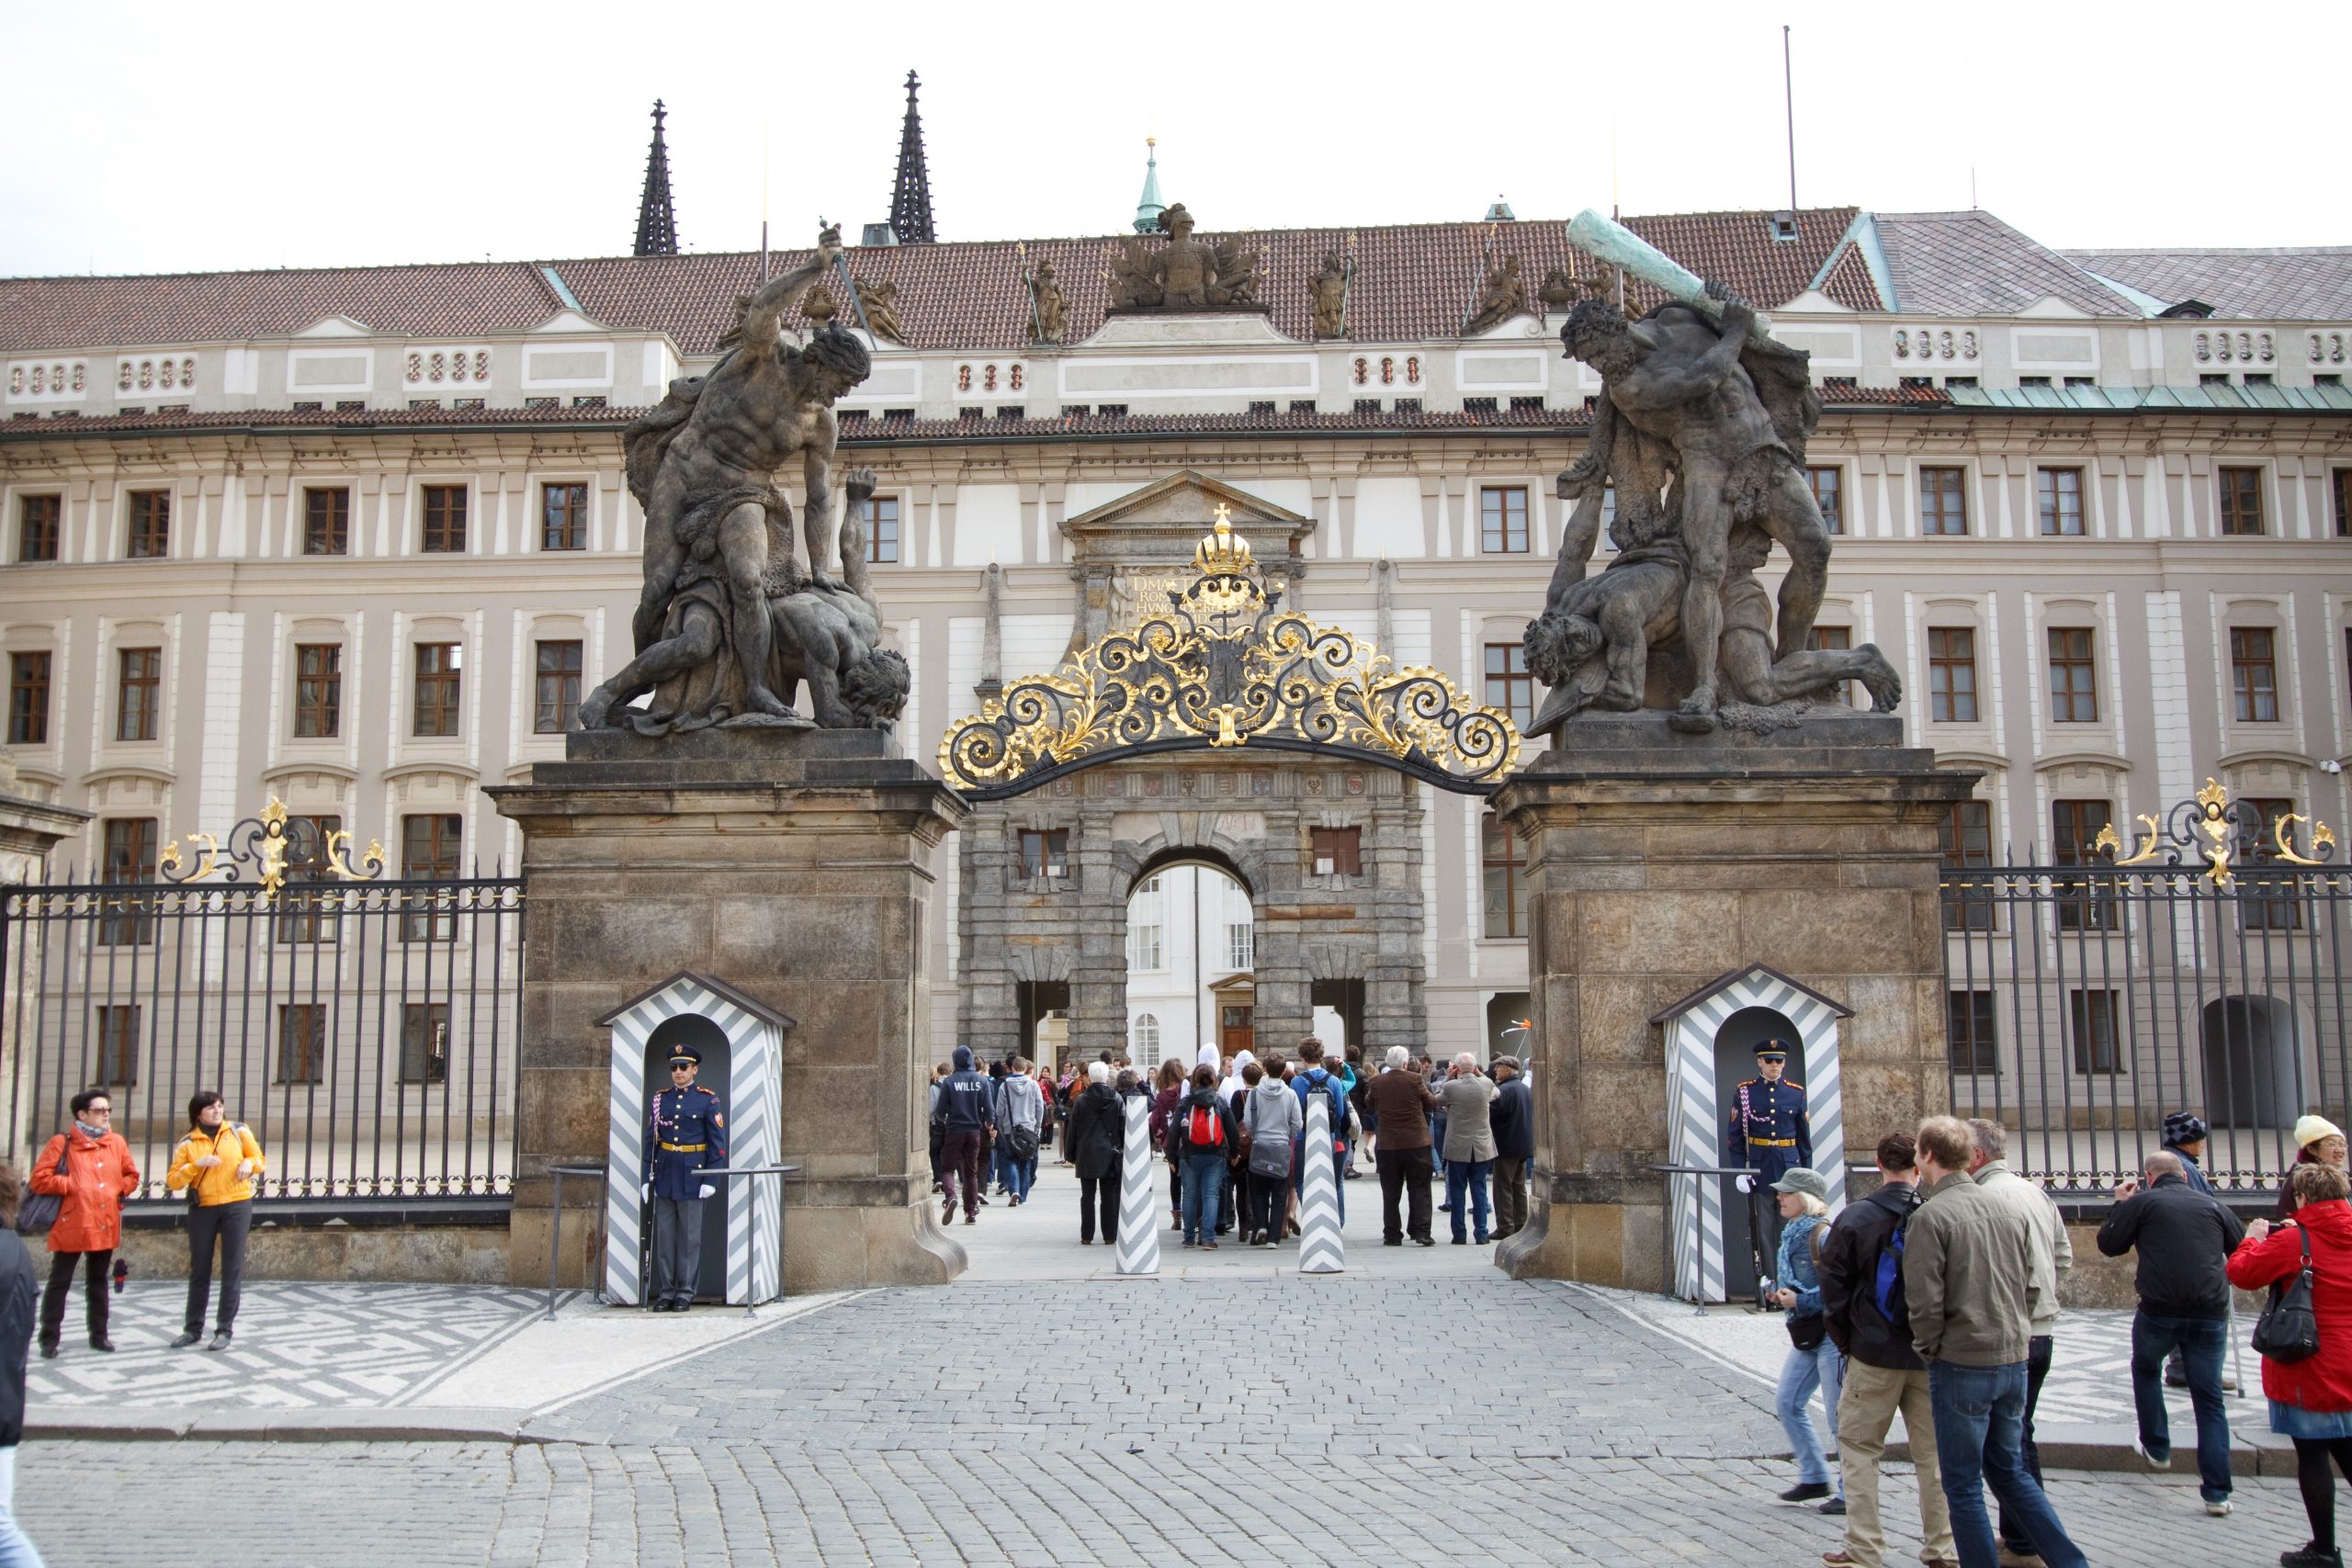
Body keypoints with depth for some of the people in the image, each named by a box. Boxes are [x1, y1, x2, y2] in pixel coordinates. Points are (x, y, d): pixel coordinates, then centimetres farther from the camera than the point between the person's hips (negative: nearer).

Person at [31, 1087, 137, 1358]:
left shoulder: (117, 1143, 8)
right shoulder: (62, 1143, -6)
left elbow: (131, 1176, 17)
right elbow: (39, 1179, -10)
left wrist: (118, 1189, -1)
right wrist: (72, 1186, -13)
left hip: (105, 1226, 5)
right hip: (70, 1226, -4)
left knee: (98, 1282, 14)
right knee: (59, 1283, 0)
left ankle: (99, 1335, 22)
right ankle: (49, 1339, 7)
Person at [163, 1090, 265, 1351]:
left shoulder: (239, 1131, 4)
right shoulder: (188, 1143, 3)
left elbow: (260, 1160, 11)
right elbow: (173, 1181, -3)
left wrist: (249, 1164, -11)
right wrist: (196, 1165, -17)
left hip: (237, 1205, -1)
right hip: (202, 1209, 1)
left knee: (232, 1269, 0)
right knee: (199, 1270, 8)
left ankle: (225, 1329, 6)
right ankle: (193, 1329, 20)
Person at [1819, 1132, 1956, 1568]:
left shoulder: (1855, 1218, -9)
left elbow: (1833, 1287, -5)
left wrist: (1845, 1342, 8)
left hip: (1875, 1353, -2)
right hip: (1932, 1356, 2)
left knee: (1858, 1448, 8)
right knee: (1933, 1451, 13)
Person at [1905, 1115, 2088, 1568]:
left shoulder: (1930, 1216, -15)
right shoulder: (2008, 1208, 6)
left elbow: (1924, 1299, -17)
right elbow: (2031, 1281, 10)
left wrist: (1929, 1349, -2)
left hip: (1961, 1364, -7)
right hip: (2014, 1359, 7)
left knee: (1962, 1484, 5)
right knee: (2010, 1471, 20)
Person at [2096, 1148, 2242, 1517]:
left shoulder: (2141, 1202, 1)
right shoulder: (2212, 1204, 10)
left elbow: (2109, 1244, 6)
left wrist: (2120, 1206, 18)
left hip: (2160, 1309, -2)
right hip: (2210, 1311, 2)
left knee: (2146, 1369, 28)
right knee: (2209, 1398, 7)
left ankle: (2156, 1448, 29)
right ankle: (2217, 1493, 4)